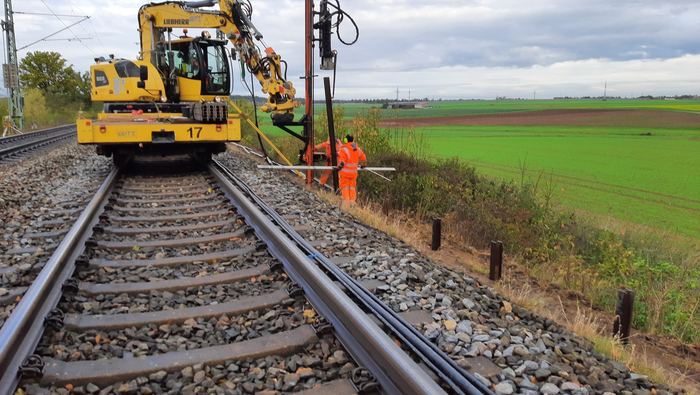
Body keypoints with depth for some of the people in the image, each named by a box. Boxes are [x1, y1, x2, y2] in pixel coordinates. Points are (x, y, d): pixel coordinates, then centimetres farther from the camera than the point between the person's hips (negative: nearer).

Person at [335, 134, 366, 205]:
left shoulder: (344, 149, -15)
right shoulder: (358, 149, 4)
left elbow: (342, 162, -20)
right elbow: (364, 159, 15)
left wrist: (338, 168, -5)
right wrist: (363, 165, 33)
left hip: (345, 172, -5)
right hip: (354, 172, 5)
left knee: (345, 187, 4)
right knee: (352, 187, 14)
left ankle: (346, 202, 2)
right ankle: (353, 202, 13)